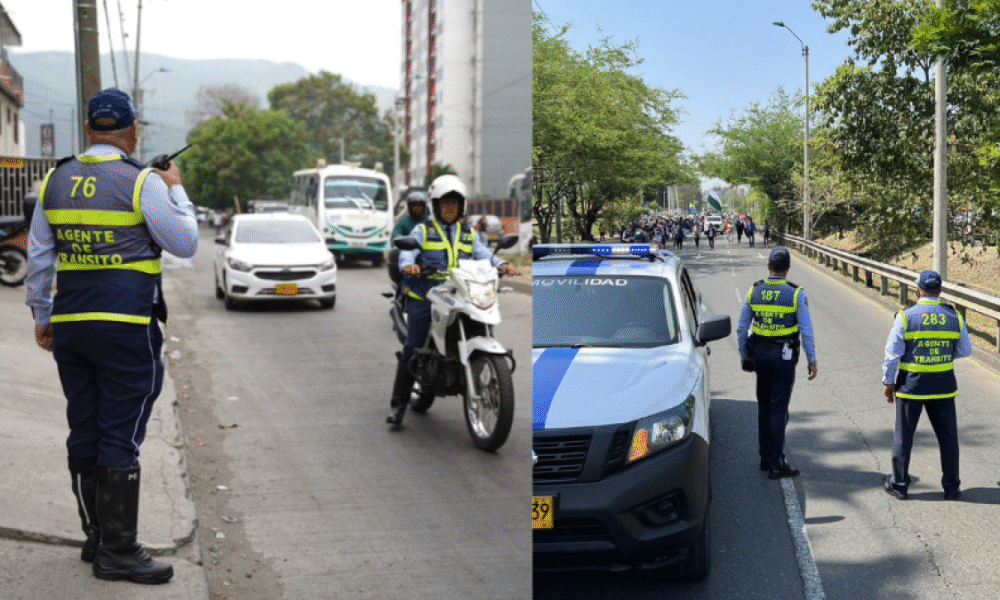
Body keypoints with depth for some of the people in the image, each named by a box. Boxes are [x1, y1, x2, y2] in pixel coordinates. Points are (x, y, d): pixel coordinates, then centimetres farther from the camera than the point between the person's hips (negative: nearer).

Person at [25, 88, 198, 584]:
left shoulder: (56, 180, 9)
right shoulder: (142, 182, -8)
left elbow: (39, 256, 12)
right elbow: (185, 244, -3)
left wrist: (42, 315, 21)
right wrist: (176, 190, 10)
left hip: (69, 324, 6)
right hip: (126, 325, -6)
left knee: (83, 433, 12)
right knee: (121, 438, -3)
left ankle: (96, 537, 23)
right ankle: (118, 552, 0)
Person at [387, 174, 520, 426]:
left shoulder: (468, 235, 19)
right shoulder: (422, 231, 9)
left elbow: (483, 253, 5)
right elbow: (407, 251, -8)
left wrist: (501, 265, -17)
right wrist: (408, 264, -32)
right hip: (424, 298, -3)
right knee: (412, 348, -8)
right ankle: (398, 404, -4)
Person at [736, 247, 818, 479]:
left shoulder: (754, 291, -1)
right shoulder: (796, 294, -10)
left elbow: (741, 328, 4)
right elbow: (806, 331, -9)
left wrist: (744, 353, 17)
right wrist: (812, 361, -1)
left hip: (760, 353, 3)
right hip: (784, 356, -3)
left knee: (764, 405, 16)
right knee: (778, 408, -1)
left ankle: (765, 457, 22)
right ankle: (776, 463, 0)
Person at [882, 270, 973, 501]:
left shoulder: (905, 317, -11)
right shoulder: (954, 317, -2)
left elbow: (892, 354, -10)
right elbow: (965, 351, 6)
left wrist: (888, 382, 0)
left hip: (911, 385, -2)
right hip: (943, 386, 2)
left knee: (904, 436, 9)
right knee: (948, 436, 13)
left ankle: (899, 485, 17)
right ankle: (951, 487, 18)